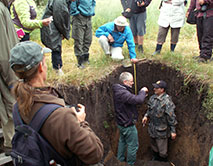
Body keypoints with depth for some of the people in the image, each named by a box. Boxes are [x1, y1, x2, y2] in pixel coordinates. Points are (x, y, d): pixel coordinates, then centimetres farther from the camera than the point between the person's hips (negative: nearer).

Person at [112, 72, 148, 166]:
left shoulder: (118, 90, 2)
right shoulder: (123, 93, -32)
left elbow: (131, 99, 9)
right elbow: (138, 100, -40)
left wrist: (142, 95, -1)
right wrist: (143, 91, -22)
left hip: (121, 123, 10)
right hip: (128, 125, -10)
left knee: (122, 141, 27)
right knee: (133, 145, 8)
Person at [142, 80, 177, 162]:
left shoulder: (167, 101, -24)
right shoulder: (153, 97, 0)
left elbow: (171, 117, -20)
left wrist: (173, 131, -16)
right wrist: (146, 116, -1)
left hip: (161, 130, -7)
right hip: (152, 127, 8)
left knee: (162, 149, 9)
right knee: (154, 145, 27)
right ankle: (156, 158, 50)